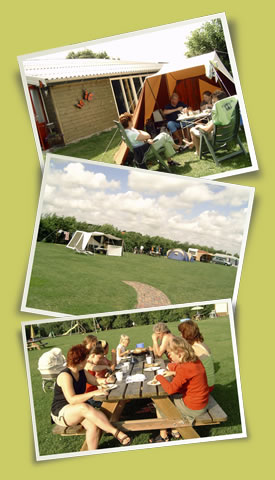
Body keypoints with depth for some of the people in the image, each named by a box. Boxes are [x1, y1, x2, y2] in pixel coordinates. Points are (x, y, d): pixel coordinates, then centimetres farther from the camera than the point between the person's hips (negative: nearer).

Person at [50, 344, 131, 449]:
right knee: (84, 407, -37)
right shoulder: (65, 375, -20)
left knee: (93, 425, -26)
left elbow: (96, 381, 20)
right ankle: (115, 432, -39)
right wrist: (93, 393, -31)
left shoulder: (82, 372, 9)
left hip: (77, 412, 8)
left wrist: (105, 380, -3)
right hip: (60, 413, -8)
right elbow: (72, 400, -29)